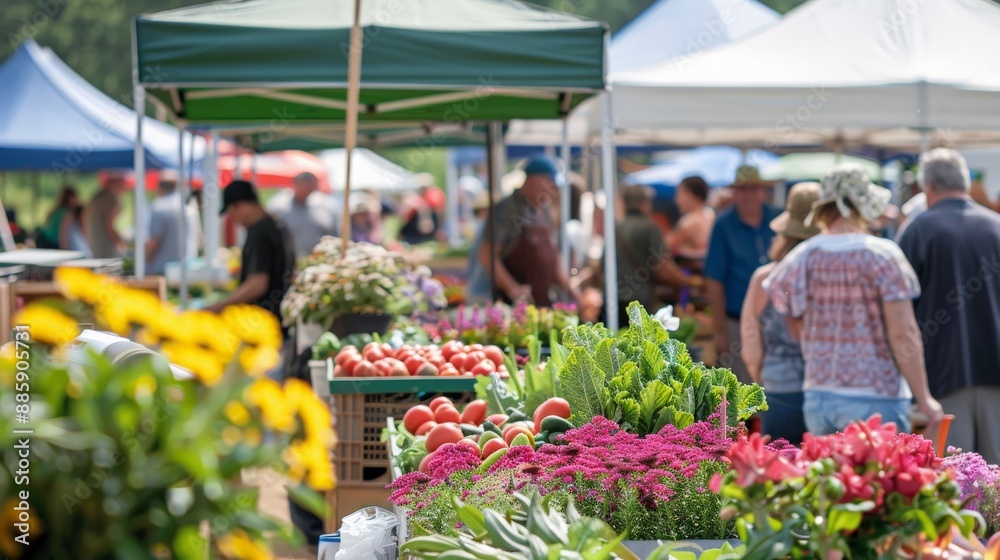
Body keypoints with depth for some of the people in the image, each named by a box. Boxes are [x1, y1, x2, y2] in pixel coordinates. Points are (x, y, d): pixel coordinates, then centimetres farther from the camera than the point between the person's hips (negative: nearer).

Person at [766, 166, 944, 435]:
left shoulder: (802, 258, 4)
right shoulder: (882, 255, -10)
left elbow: (797, 330, 10)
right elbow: (903, 334, -13)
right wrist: (924, 399, -8)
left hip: (818, 399, 5)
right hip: (874, 399, -5)